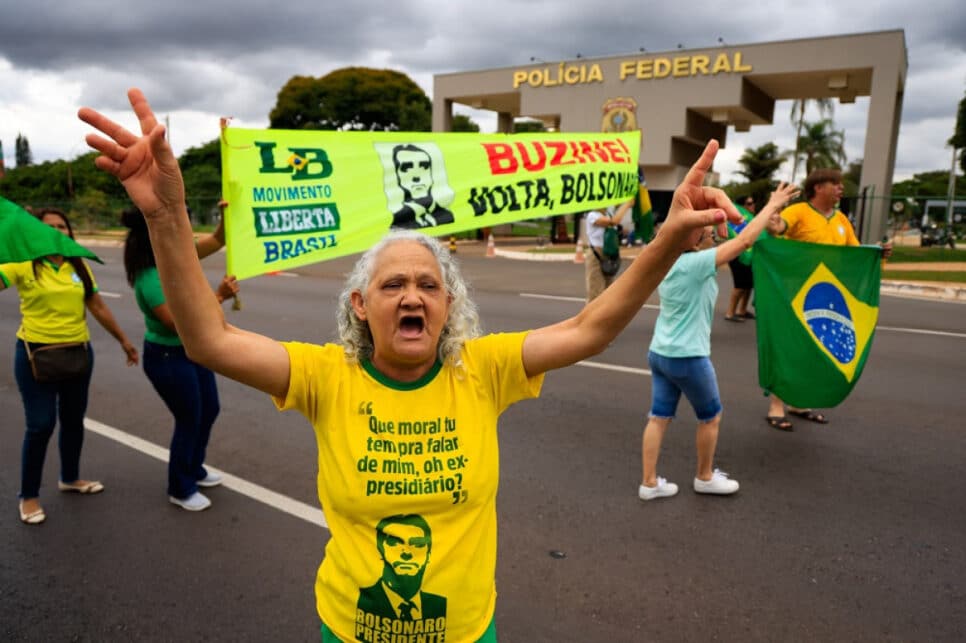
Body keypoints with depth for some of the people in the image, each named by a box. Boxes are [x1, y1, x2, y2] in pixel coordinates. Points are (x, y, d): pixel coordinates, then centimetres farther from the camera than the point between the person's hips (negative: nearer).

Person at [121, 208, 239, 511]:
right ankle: (181, 490, 26)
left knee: (209, 410, 20)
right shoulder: (149, 278, -27)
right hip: (168, 358, -9)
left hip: (193, 350, 9)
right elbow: (178, 322, -32)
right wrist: (218, 296, -34)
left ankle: (194, 469, 42)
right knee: (189, 420, 5)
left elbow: (217, 240, 4)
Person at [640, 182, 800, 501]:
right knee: (710, 417, 14)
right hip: (687, 357, -8)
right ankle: (705, 477, 30)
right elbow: (744, 240, -18)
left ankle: (649, 483, 16)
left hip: (659, 353, 8)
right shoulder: (695, 263, -19)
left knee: (659, 418, 11)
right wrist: (773, 205, -7)